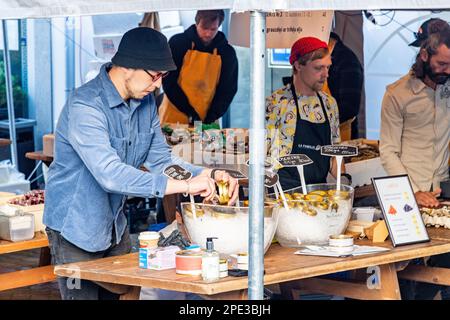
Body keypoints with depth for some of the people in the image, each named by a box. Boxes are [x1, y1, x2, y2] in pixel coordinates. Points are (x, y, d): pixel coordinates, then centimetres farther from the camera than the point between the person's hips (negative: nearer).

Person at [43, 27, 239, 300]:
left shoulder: (145, 102, 1)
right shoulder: (85, 106, -26)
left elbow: (160, 160, 5)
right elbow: (110, 174, -36)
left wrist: (210, 175, -14)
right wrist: (185, 186, -38)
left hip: (115, 225, 8)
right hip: (76, 227, -8)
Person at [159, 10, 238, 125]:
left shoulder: (227, 53, -1)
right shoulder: (178, 43, -5)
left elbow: (227, 89, 3)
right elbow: (169, 82, -7)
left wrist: (211, 118, -9)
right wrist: (190, 113, -13)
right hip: (174, 117, -1)